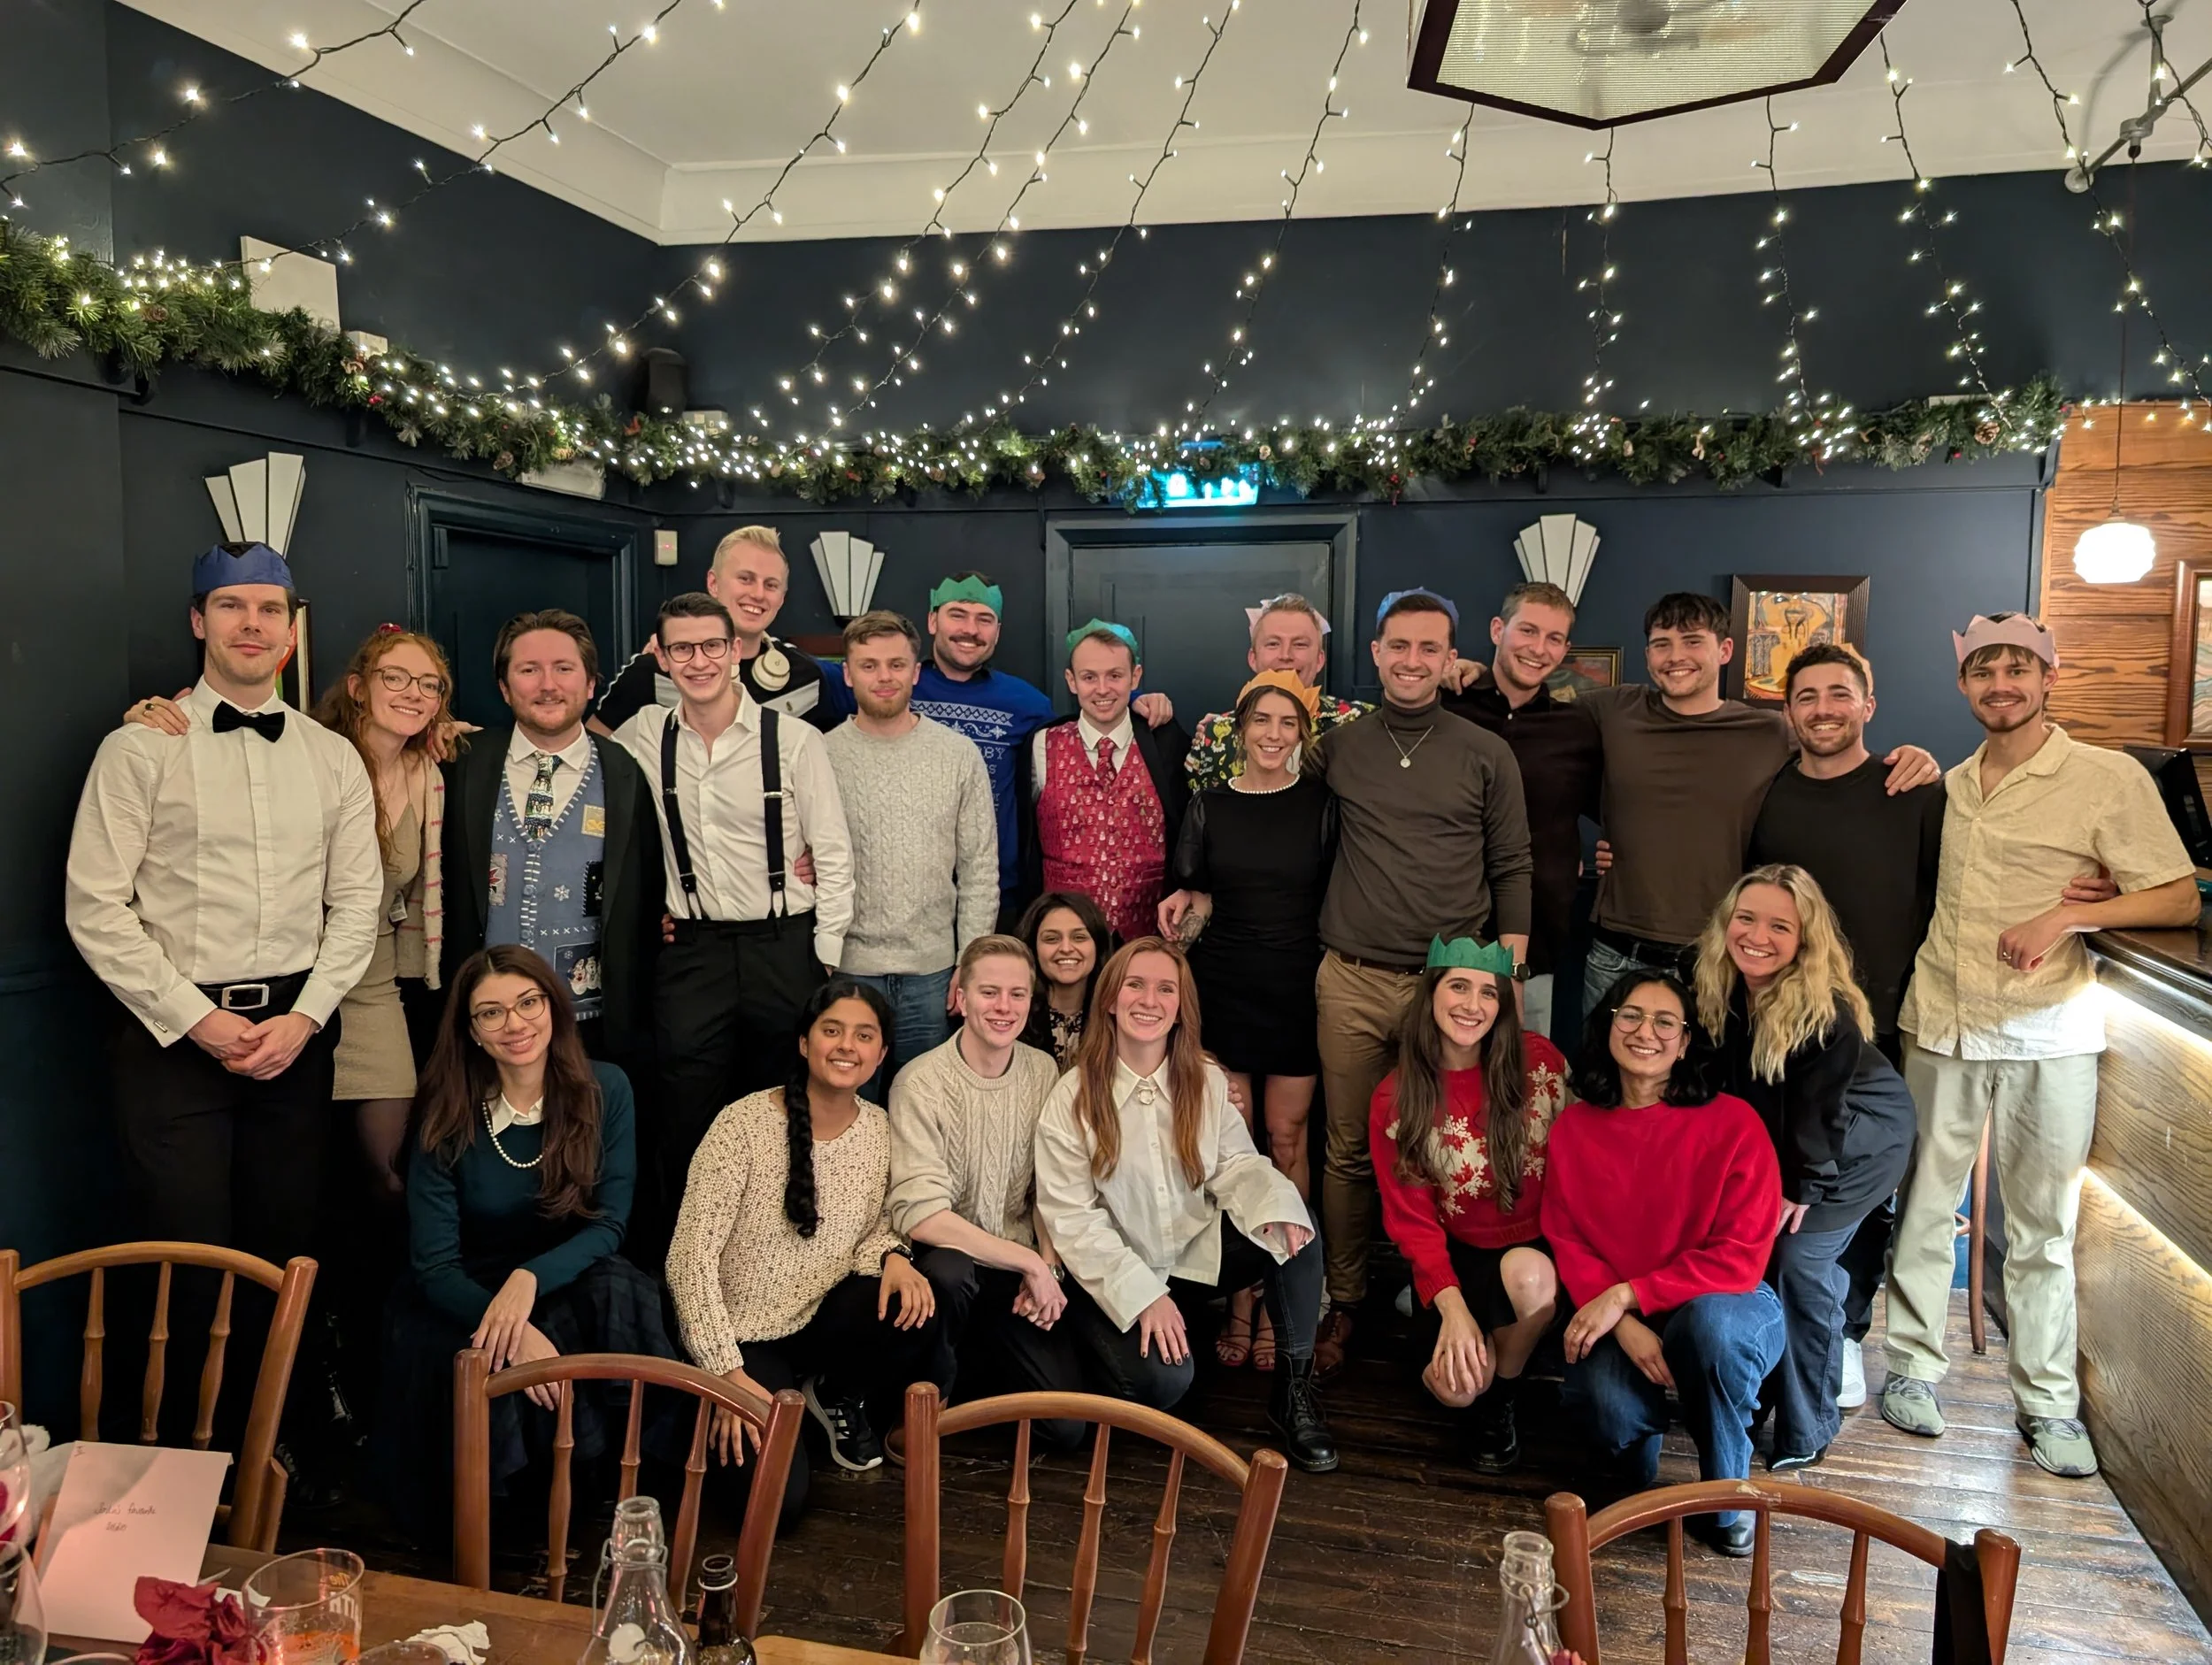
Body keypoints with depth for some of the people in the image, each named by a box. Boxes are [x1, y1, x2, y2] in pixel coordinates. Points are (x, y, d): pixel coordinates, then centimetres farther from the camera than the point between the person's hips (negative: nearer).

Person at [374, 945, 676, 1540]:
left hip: (572, 1284, 1)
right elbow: (434, 1265, -12)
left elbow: (610, 1223, -9)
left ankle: (611, 1473, -13)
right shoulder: (448, 1118, -11)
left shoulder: (605, 1090, -9)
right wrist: (517, 1330, -31)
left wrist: (529, 1279, -29)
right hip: (462, 1303, 0)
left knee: (618, 1293, -33)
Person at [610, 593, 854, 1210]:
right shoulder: (646, 734, 3)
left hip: (785, 945, -2)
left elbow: (833, 855, -5)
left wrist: (827, 962, -7)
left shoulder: (794, 740, -7)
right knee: (688, 1123, 7)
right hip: (691, 951, 3)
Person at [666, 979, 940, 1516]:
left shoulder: (879, 1130, -4)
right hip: (742, 1334, -4)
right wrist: (727, 1372, -22)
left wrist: (890, 1256, -14)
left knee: (916, 1319, -27)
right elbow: (691, 1257, -19)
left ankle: (838, 1396, 7)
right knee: (774, 1497, -21)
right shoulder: (745, 1124, -19)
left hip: (821, 1319, 4)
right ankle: (726, 1415, 14)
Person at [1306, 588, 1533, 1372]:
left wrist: (1510, 967, -1)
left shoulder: (1487, 756, 5)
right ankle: (1344, 1300, 21)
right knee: (1349, 1149, 7)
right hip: (1353, 980, 1)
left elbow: (1511, 869, 6)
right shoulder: (1338, 746, 7)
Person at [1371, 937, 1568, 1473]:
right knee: (1457, 1383, -25)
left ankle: (1499, 1404, -5)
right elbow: (1411, 1218, -7)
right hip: (1459, 1258, 0)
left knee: (1526, 1274, -36)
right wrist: (1452, 1306, -21)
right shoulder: (1395, 1100, -6)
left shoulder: (1540, 1061, -7)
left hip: (1537, 1250, 0)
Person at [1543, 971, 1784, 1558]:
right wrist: (1625, 1327, -19)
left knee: (1710, 1321, -38)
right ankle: (1638, 1468, 13)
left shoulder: (1733, 1123, -11)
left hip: (1722, 1305, -2)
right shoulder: (1573, 1128, 0)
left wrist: (1628, 1296, -20)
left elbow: (1741, 1256, -15)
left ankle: (1728, 1499, -8)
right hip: (1614, 1319, 2)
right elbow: (1568, 1244, -1)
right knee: (1604, 1400, -30)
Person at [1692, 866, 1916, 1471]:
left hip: (1858, 1142, -6)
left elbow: (1820, 1111, -23)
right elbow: (1724, 1083, -3)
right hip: (1773, 1141, 6)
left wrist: (1801, 1188, -14)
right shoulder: (1720, 992, -14)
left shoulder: (1829, 1014, -32)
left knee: (1800, 1261, -11)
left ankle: (1806, 1432, 3)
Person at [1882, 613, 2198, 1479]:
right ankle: (1914, 1366, 22)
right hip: (1939, 1025, 4)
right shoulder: (1946, 785, 12)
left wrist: (2067, 915, -17)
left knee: (2043, 1226, 5)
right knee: (1922, 1204, 9)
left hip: (2047, 1035, -3)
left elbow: (2179, 898, -4)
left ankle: (2048, 1402, 18)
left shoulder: (2111, 778, -3)